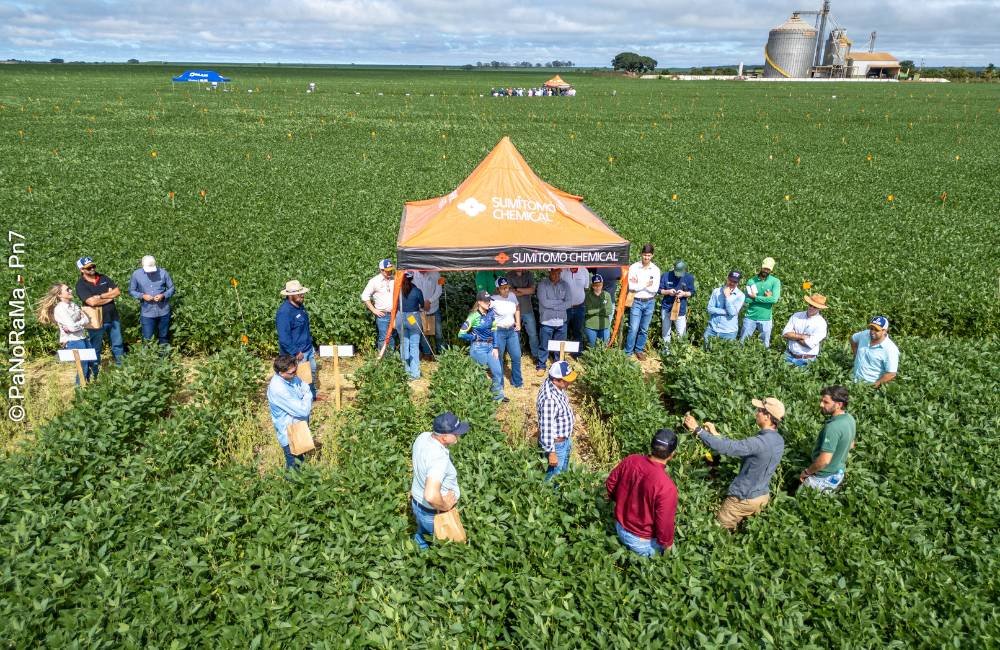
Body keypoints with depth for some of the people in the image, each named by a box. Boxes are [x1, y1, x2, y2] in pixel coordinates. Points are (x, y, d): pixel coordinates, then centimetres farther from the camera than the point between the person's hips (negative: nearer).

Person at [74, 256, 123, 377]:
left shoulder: (103, 278, 4)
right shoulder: (81, 285, -11)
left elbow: (117, 291, -3)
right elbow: (92, 302, -24)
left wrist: (101, 296, -15)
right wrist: (110, 296, -12)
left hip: (113, 318, 4)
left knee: (118, 344, 15)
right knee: (96, 348, 10)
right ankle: (95, 373, 22)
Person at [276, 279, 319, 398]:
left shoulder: (300, 305, 1)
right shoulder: (284, 312, -28)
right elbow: (283, 338, -28)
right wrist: (295, 353, -22)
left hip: (308, 349, 9)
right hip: (297, 353, -9)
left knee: (312, 373, 24)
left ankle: (312, 396, 43)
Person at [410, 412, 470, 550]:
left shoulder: (423, 437, -14)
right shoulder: (439, 458, -41)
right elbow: (431, 496, -48)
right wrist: (445, 506, -28)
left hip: (417, 502, 7)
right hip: (435, 513, -7)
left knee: (422, 533, 35)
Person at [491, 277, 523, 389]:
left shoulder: (512, 295, 1)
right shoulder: (493, 299, -16)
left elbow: (517, 308, 19)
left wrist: (518, 323, 12)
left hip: (512, 331, 5)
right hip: (498, 332, -5)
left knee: (516, 357, 9)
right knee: (498, 359, 6)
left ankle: (517, 382, 27)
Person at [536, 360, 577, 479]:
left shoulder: (557, 385, -9)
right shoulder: (549, 399, -38)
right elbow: (546, 428, -31)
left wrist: (570, 416, 25)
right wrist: (551, 452, -24)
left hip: (565, 439, 9)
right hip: (556, 444, -9)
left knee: (563, 471, 30)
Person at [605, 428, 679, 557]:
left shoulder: (630, 460, -18)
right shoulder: (666, 486, -35)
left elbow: (610, 484, 0)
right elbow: (664, 523, -26)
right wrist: (667, 543, -5)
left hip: (620, 527, 5)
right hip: (643, 541, -5)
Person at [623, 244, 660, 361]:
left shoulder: (656, 270, 0)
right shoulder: (634, 267, -7)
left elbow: (655, 288, -9)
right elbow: (631, 286, -15)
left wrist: (638, 285, -12)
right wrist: (645, 284, -12)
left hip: (650, 302, 3)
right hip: (636, 302, -3)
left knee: (644, 329, 12)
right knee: (633, 328, -6)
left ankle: (639, 350, 25)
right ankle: (628, 353, 3)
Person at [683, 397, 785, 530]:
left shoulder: (760, 442, -31)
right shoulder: (779, 440, -2)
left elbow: (725, 448, -35)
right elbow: (738, 447, 4)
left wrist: (697, 429, -28)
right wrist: (716, 434, 2)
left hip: (744, 499, -8)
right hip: (763, 496, 8)